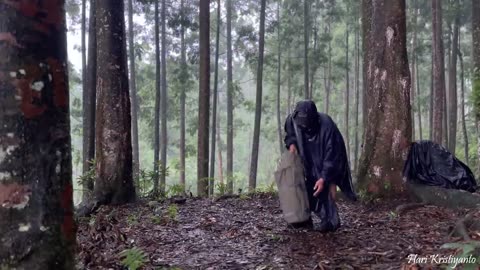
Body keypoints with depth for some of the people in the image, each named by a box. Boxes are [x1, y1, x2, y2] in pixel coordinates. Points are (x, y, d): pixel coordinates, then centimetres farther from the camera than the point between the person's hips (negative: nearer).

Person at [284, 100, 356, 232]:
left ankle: (330, 221, -8)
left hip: (329, 159, -4)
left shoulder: (326, 125, -37)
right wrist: (291, 143, -20)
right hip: (310, 159, 5)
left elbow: (331, 155, -31)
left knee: (325, 187, -18)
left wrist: (324, 178, -34)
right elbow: (289, 133, 2)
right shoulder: (292, 119, -24)